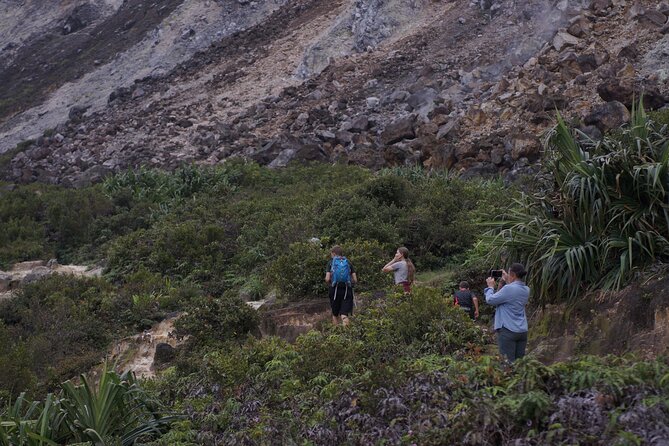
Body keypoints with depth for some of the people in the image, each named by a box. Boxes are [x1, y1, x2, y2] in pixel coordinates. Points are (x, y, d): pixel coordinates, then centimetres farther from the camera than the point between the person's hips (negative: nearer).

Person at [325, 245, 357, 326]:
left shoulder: (331, 262, 2)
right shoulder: (348, 262, 8)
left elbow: (327, 279, -8)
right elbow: (355, 280, 2)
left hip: (335, 290, -1)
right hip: (347, 290, 1)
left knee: (335, 314, 16)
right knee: (345, 315, -3)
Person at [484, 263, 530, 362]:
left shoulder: (509, 289, -16)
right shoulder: (526, 290, 5)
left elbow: (490, 300, -8)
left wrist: (490, 287, 10)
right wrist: (507, 281, 24)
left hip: (508, 331, -7)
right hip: (522, 331, 7)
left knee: (508, 362, -4)